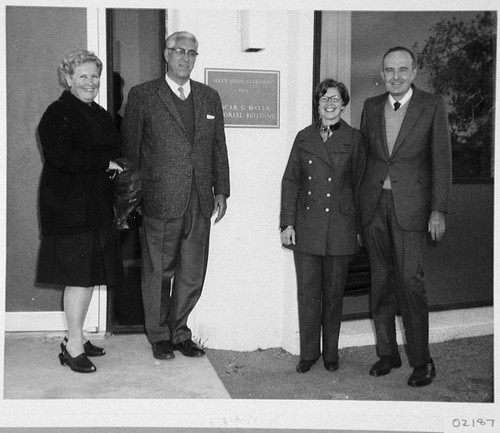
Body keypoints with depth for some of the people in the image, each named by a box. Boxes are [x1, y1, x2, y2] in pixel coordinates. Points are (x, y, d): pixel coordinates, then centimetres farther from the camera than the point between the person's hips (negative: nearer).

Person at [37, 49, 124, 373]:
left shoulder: (100, 115, 17)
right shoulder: (58, 114, -9)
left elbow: (115, 153, 22)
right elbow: (61, 158, -20)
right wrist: (106, 162, -16)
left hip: (97, 206, 8)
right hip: (70, 206, -8)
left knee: (91, 274, 11)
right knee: (79, 275, -5)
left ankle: (77, 337, 24)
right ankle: (73, 346, 6)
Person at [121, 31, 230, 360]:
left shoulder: (210, 97, 13)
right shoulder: (143, 95, 1)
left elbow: (219, 147, 15)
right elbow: (129, 147, 2)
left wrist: (221, 190, 10)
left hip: (200, 201, 4)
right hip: (160, 200, -3)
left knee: (193, 273, 9)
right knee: (159, 271, 7)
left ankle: (179, 332, 27)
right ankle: (159, 336, 24)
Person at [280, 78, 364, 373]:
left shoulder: (354, 139, 3)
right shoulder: (304, 137, 8)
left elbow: (358, 184, 3)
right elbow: (290, 181, 7)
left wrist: (359, 227, 1)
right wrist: (288, 223, 0)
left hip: (340, 225, -1)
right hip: (307, 225, 1)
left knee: (334, 292, 7)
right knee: (308, 292, 3)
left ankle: (331, 352, 22)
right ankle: (308, 353, 16)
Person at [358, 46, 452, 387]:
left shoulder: (432, 106, 0)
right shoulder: (372, 106, 10)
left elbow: (441, 160, -3)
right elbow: (364, 155, 13)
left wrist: (439, 210, -9)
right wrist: (357, 205, 10)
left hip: (410, 205, -4)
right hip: (374, 204, 4)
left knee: (410, 280, -7)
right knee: (381, 281, 8)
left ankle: (422, 360, 7)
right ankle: (387, 353, 20)